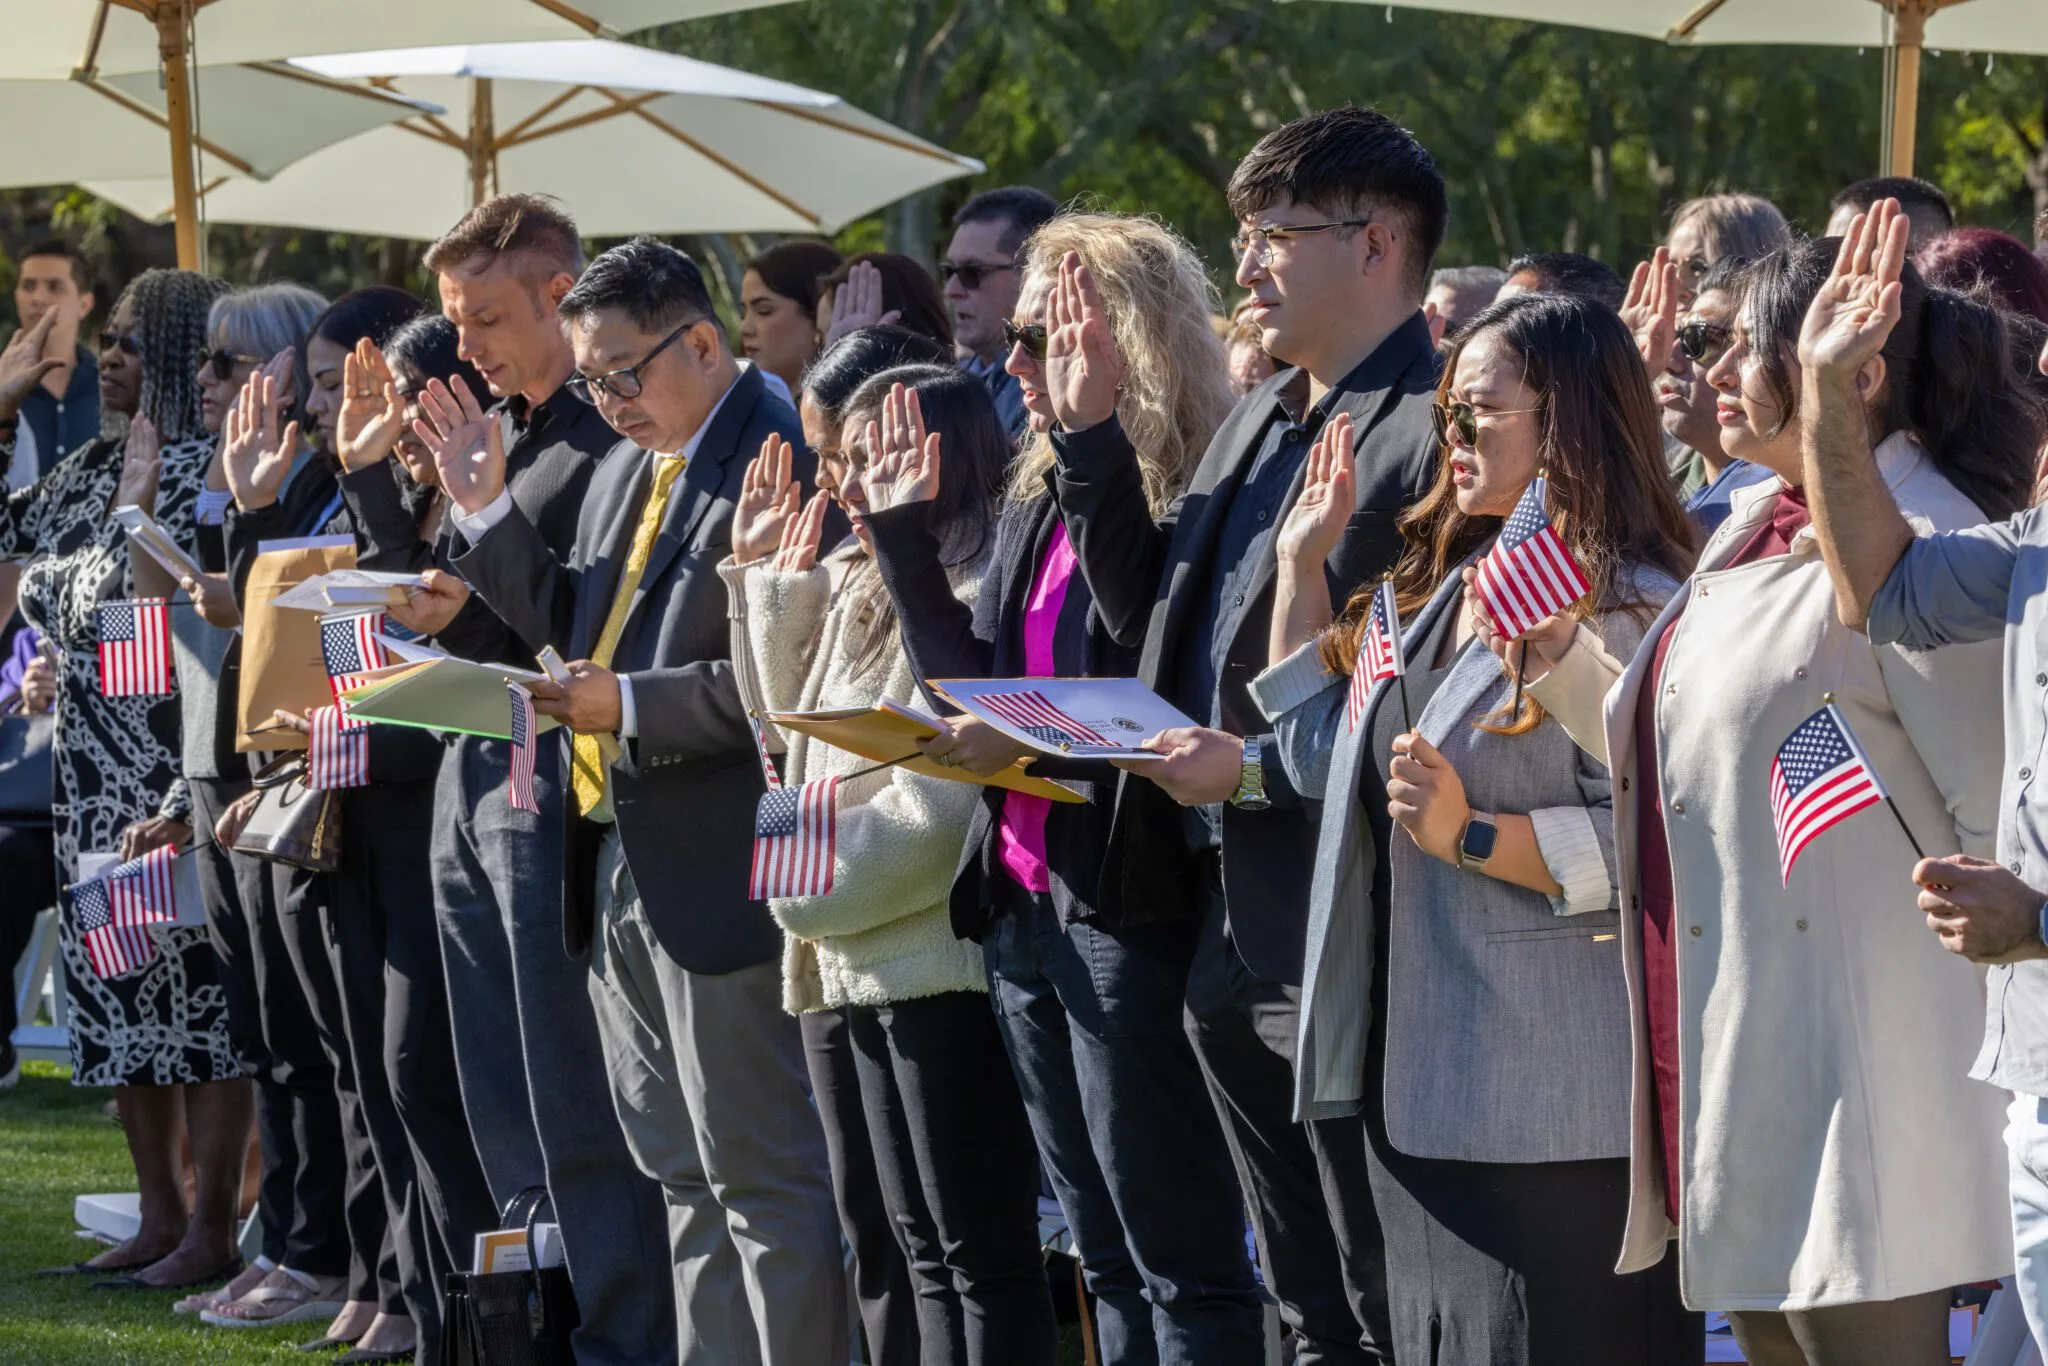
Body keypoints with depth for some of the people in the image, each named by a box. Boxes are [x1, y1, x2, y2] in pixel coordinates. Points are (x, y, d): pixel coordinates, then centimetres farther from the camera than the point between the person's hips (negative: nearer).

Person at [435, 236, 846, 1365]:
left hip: (714, 875, -10)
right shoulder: (625, 467, 15)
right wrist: (487, 513, 10)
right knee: (682, 1175, 16)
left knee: (761, 1177, -5)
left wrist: (631, 707, -23)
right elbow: (577, 626, 19)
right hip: (617, 868, 10)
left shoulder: (779, 465, -16)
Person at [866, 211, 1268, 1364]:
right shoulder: (1040, 501, 14)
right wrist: (902, 530, 10)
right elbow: (971, 683, 12)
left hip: (1132, 911, -9)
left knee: (1182, 1264, -5)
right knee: (1109, 1258, 13)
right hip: (1027, 908, 9)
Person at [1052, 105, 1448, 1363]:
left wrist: (1260, 771, -19)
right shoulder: (1257, 422, 15)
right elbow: (1150, 616, 18)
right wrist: (1090, 431, 10)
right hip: (1234, 934, 9)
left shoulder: (1435, 433, -14)